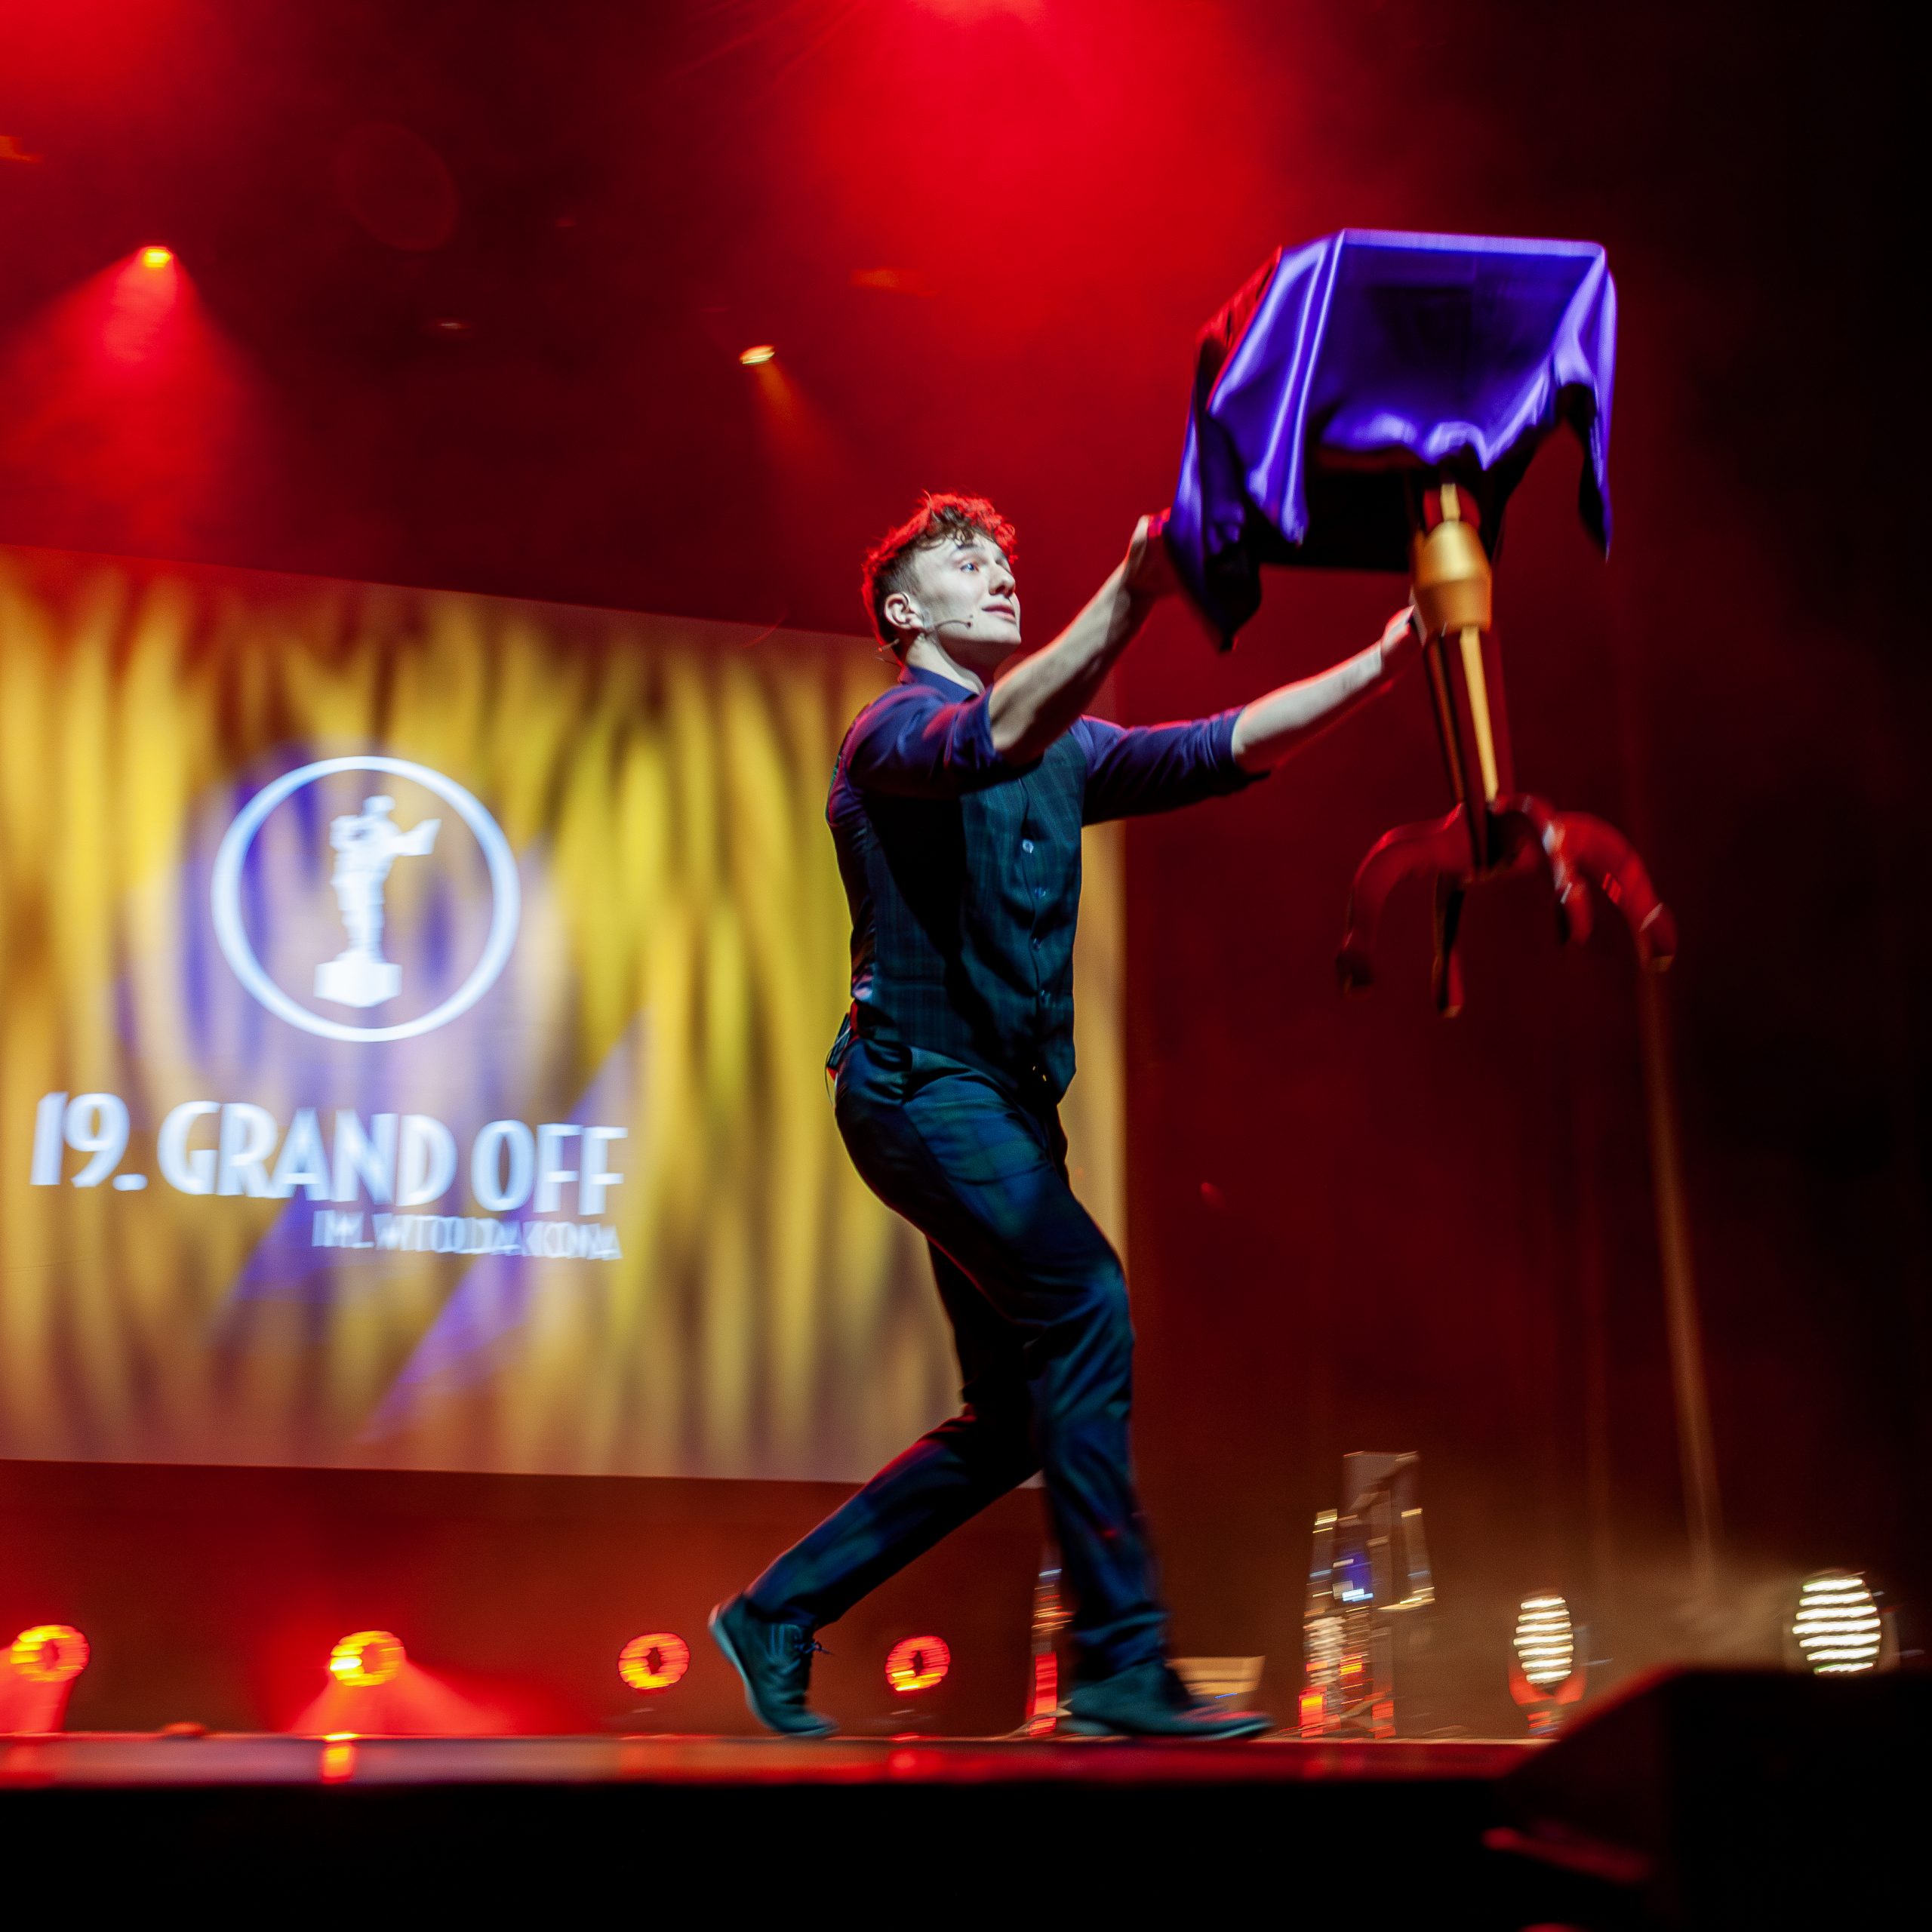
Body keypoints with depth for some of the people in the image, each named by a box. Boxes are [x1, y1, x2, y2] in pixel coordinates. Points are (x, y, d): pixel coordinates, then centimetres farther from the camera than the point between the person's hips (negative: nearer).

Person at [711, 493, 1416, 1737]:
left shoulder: (1065, 752, 18)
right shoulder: (892, 735, -5)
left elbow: (1224, 750, 8)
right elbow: (997, 736, -28)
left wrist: (1375, 667, -3)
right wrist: (1133, 593, -40)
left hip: (1007, 1107, 8)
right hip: (920, 1082, -8)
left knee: (1015, 1419, 8)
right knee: (1084, 1300, -23)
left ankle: (778, 1613, 19)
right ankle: (1124, 1668, -18)